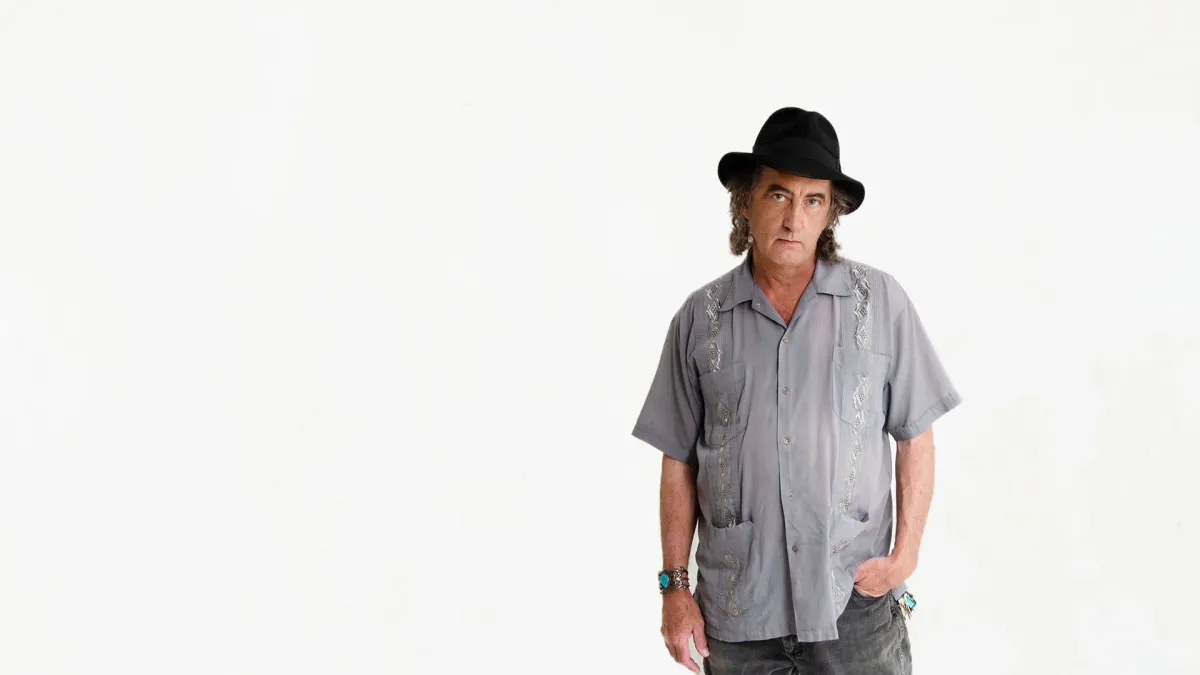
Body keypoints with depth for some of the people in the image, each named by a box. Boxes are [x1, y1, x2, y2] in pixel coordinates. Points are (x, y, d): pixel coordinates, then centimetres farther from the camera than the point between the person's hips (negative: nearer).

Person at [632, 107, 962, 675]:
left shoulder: (880, 302, 0)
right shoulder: (700, 318, 3)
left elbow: (915, 436, 4)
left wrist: (905, 554, -5)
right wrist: (675, 586, 4)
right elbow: (679, 462, 7)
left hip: (856, 606, -1)